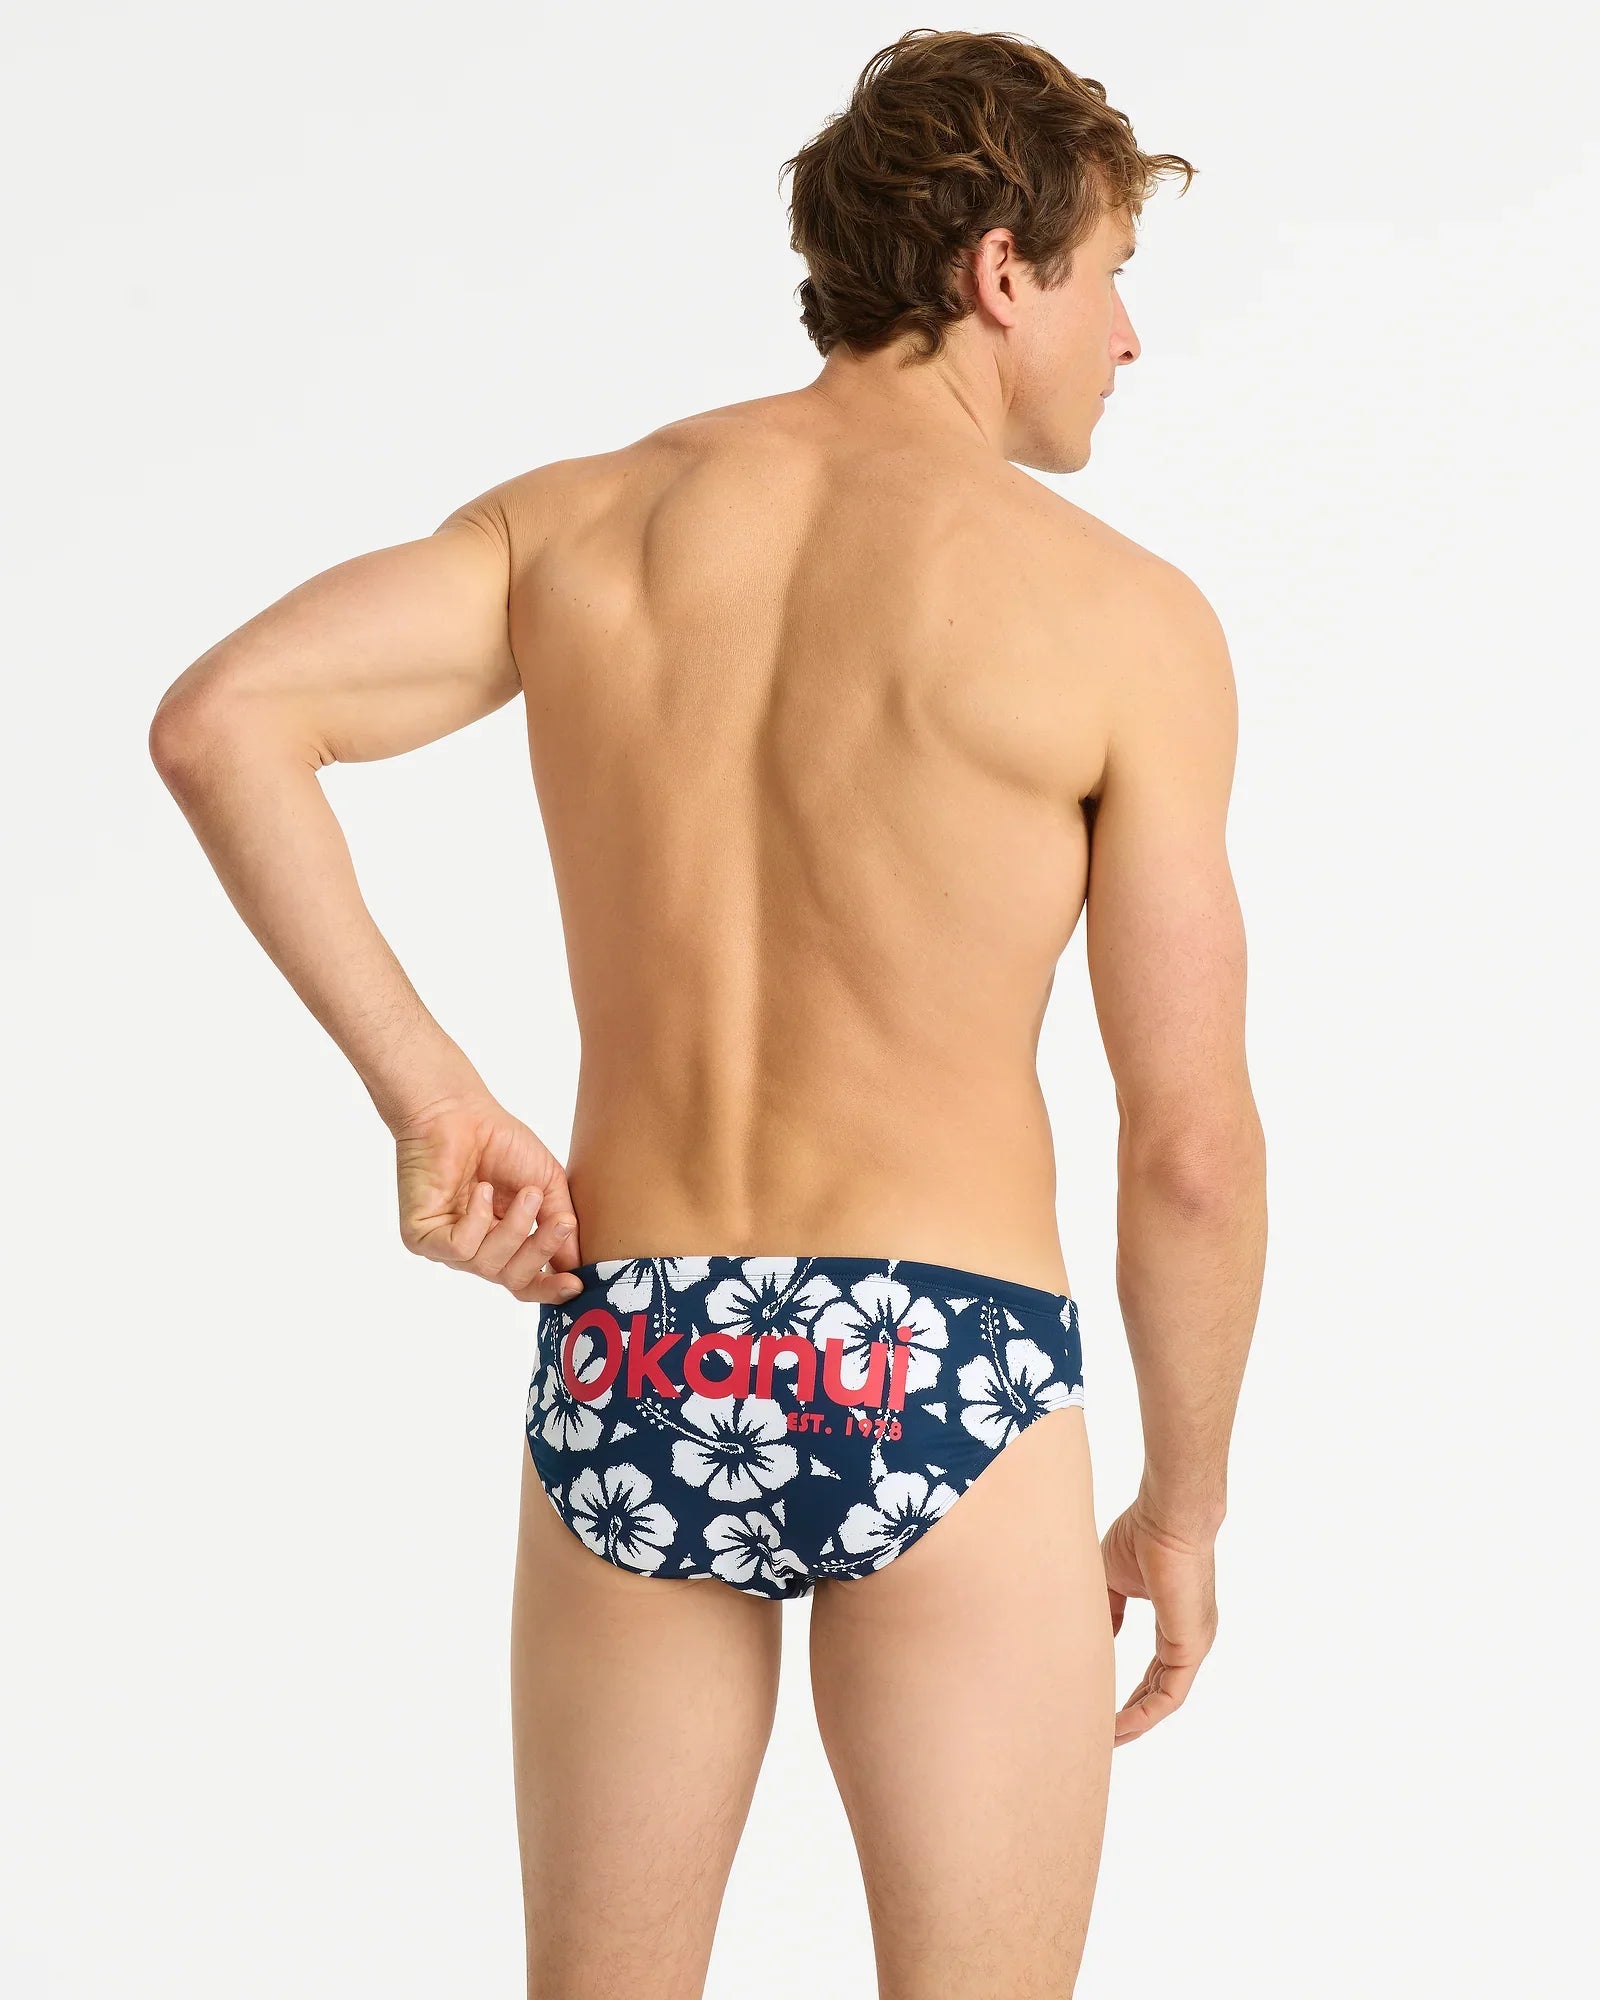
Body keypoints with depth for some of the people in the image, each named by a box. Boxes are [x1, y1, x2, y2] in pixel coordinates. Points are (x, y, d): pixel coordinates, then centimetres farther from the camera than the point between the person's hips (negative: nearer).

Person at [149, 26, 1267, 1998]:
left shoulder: (577, 519, 5)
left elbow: (217, 721, -10)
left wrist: (426, 1097, -5)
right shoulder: (1124, 616, -6)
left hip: (625, 1372, 4)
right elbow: (1192, 1146, -5)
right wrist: (1186, 1507, 9)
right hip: (946, 1383, -4)